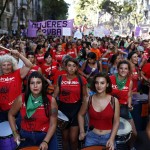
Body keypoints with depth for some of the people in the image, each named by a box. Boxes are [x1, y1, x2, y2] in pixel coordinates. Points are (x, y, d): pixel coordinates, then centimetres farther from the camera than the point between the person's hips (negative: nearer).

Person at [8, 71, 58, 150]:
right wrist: (15, 133, 0)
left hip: (46, 136, -1)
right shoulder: (21, 99, -8)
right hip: (26, 136, 2)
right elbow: (11, 114, 7)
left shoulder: (51, 100, -11)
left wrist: (45, 141, -18)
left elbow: (53, 124, -9)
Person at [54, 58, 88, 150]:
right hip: (63, 109, 2)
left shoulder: (81, 80, -2)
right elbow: (55, 95, 3)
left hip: (76, 109, -1)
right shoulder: (60, 79, 0)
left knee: (73, 138, -2)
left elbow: (85, 96, 6)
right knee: (65, 137, 14)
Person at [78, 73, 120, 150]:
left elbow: (116, 122, -4)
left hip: (108, 137, 0)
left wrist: (112, 139, -13)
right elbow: (81, 115, 8)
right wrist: (82, 131, 1)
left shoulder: (114, 101, -10)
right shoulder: (88, 100, -7)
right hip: (91, 136, 1)